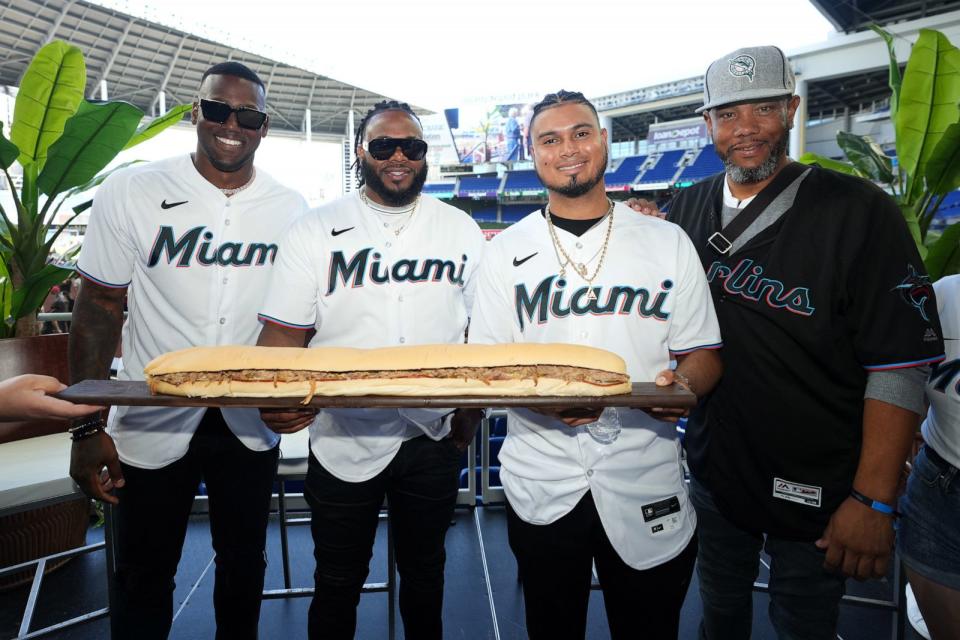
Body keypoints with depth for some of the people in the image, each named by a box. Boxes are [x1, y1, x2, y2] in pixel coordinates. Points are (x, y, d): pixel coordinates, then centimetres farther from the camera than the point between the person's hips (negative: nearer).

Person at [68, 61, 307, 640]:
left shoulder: (290, 208, -1)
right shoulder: (131, 192, -7)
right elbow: (99, 309, -5)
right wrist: (87, 427, -7)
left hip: (250, 424, 2)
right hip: (152, 422, -1)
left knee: (244, 566, 19)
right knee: (144, 578, 15)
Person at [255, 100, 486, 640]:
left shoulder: (462, 231, 2)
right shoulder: (316, 231, -4)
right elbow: (283, 332, -7)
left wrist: (470, 418, 3)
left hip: (433, 440, 2)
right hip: (343, 440, -1)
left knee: (425, 573, 21)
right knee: (338, 584, 16)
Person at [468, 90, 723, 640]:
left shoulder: (668, 242, 3)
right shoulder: (507, 251, 2)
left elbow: (705, 355, 5)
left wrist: (684, 384, -18)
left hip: (646, 486, 0)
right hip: (541, 485, 0)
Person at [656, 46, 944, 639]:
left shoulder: (858, 211, -13)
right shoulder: (686, 209, 1)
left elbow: (898, 370, -15)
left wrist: (874, 501, -17)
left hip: (817, 492, -3)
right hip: (713, 472, 4)